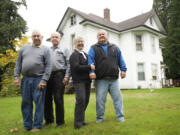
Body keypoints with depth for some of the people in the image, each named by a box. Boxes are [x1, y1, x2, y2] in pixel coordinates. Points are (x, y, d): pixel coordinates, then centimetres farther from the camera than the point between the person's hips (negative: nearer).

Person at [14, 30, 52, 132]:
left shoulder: (45, 50, 4)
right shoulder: (24, 48, 16)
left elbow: (48, 66, -5)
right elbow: (18, 63, 15)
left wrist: (44, 80, -13)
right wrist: (17, 76, 4)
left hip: (39, 80, -4)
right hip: (25, 79, 4)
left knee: (39, 103, 0)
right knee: (26, 103, 9)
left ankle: (37, 126, 11)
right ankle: (27, 125, 22)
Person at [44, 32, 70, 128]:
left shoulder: (64, 50, 12)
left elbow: (69, 64, 2)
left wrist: (66, 76, -9)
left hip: (59, 75, -4)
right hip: (48, 75, 4)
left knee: (58, 98, -4)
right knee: (47, 98, 7)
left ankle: (60, 121, 8)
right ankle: (49, 119, 24)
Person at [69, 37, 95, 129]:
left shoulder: (86, 54, 20)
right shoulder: (74, 55, -4)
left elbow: (90, 65, 25)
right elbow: (76, 67, -17)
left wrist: (92, 68, 4)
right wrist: (89, 67, -15)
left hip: (87, 80, 7)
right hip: (79, 81, -7)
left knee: (86, 100, 9)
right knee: (81, 99, -16)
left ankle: (80, 119, 24)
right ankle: (78, 122, -5)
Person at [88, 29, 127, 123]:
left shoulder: (114, 47, 17)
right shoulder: (93, 48, 9)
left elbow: (120, 59, 14)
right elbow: (90, 60, -5)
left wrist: (123, 69, 3)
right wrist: (91, 71, -19)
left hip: (114, 78, 2)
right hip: (100, 79, -2)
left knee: (117, 98, 6)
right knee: (100, 99, 1)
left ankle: (120, 117, 19)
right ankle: (100, 118, 17)